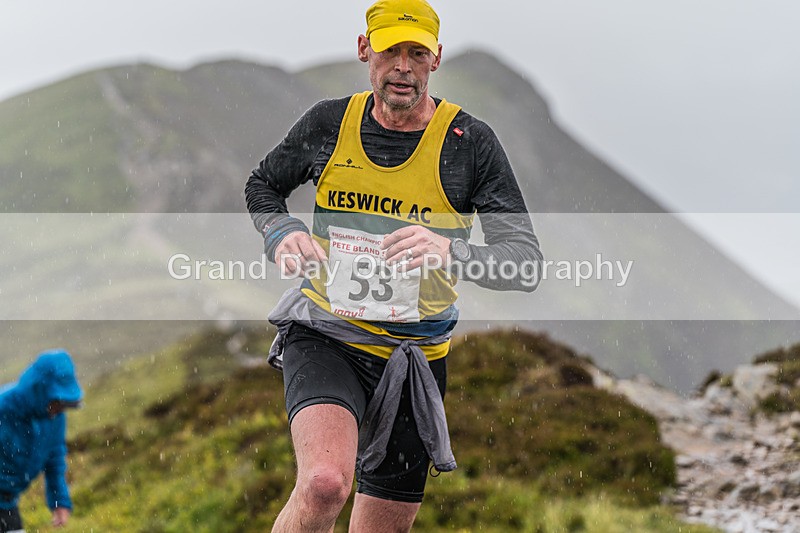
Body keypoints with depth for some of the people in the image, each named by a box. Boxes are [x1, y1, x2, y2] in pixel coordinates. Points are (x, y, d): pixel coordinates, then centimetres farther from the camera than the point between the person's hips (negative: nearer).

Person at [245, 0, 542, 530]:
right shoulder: (329, 123, -2)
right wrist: (283, 233, -5)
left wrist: (450, 252, -33)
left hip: (414, 357, 1)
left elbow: (526, 262, -12)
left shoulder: (471, 142, -8)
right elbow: (262, 185, 18)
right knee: (325, 485, -31)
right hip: (325, 337, -1)